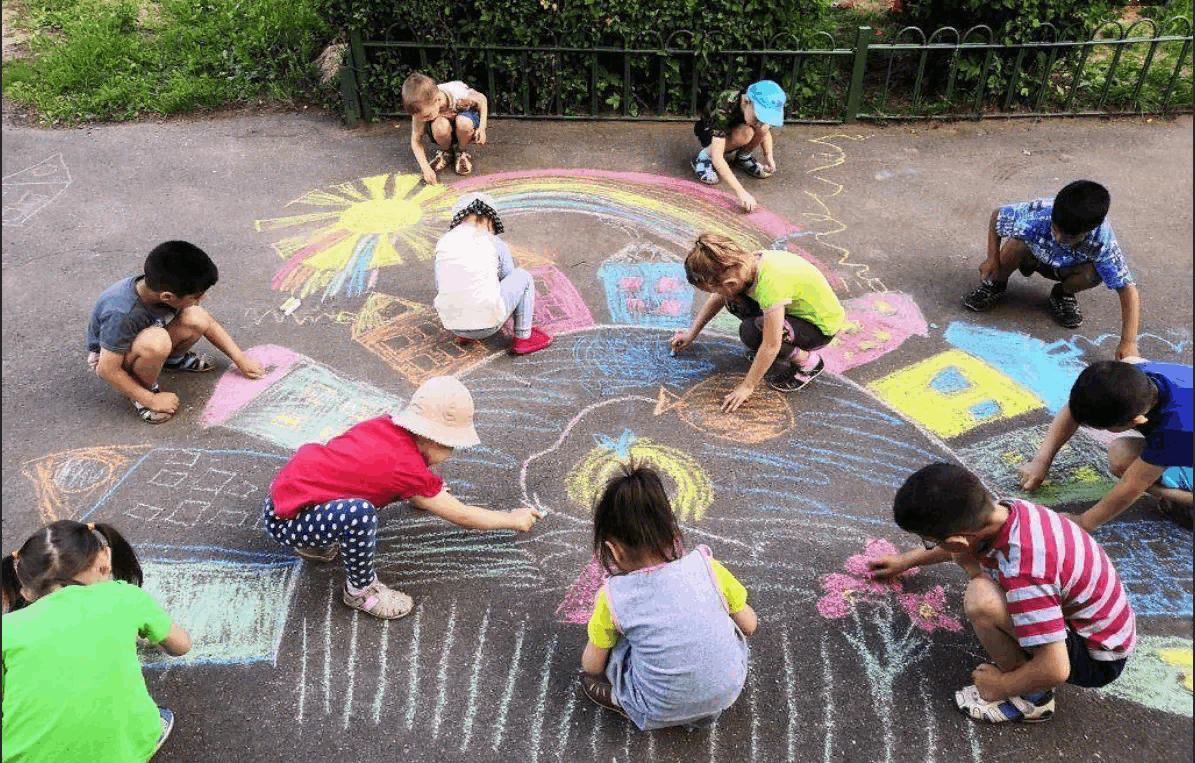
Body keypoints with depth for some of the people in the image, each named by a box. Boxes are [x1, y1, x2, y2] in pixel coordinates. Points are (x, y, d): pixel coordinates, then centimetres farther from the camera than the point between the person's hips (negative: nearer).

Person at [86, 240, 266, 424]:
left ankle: (175, 358, 11)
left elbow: (208, 323, -4)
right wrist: (151, 400, -23)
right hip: (107, 356, -6)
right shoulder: (121, 315, -39)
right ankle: (146, 392, -10)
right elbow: (108, 370, -29)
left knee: (196, 319, -21)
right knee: (156, 341, -40)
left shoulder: (165, 287, -20)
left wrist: (240, 359, -1)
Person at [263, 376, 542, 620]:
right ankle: (360, 590, -3)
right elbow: (463, 517, -6)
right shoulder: (408, 467, -20)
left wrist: (429, 495, 31)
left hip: (284, 486, 9)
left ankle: (313, 543, 26)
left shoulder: (385, 425, 0)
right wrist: (513, 520, 6)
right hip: (285, 519, -9)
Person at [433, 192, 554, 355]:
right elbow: (511, 283, 15)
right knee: (523, 275, 18)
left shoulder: (442, 243, 9)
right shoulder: (498, 245, 1)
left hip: (452, 323, 4)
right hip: (488, 320, -4)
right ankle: (523, 338, 17)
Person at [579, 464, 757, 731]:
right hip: (728, 692, 2)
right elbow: (749, 626, 3)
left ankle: (623, 699, 14)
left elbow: (592, 666, 1)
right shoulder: (706, 568, -11)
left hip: (661, 713, -1)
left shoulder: (613, 596, -14)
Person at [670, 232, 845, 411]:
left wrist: (747, 387, -21)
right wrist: (691, 334, 14)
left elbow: (771, 346, -31)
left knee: (750, 332, -26)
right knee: (735, 301, -6)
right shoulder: (750, 261, -13)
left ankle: (808, 362, -5)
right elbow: (718, 298, 8)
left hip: (823, 326, -7)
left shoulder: (771, 282, -37)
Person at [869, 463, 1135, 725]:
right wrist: (905, 561, 26)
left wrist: (1001, 686, -14)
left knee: (981, 599, -30)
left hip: (1099, 661, -8)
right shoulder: (1006, 509, -11)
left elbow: (1055, 671, -33)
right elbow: (964, 546, 14)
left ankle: (1031, 697, -5)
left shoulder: (1023, 571, -36)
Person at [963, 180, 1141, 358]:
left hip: (1065, 269, 0)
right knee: (1016, 244, -34)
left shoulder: (1103, 242, -37)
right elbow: (996, 215, -17)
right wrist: (993, 259, -17)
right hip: (1032, 256, 0)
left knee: (1094, 273, -33)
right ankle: (996, 283, -2)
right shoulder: (1036, 214, -39)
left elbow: (1128, 290, -35)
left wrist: (1128, 343, -42)